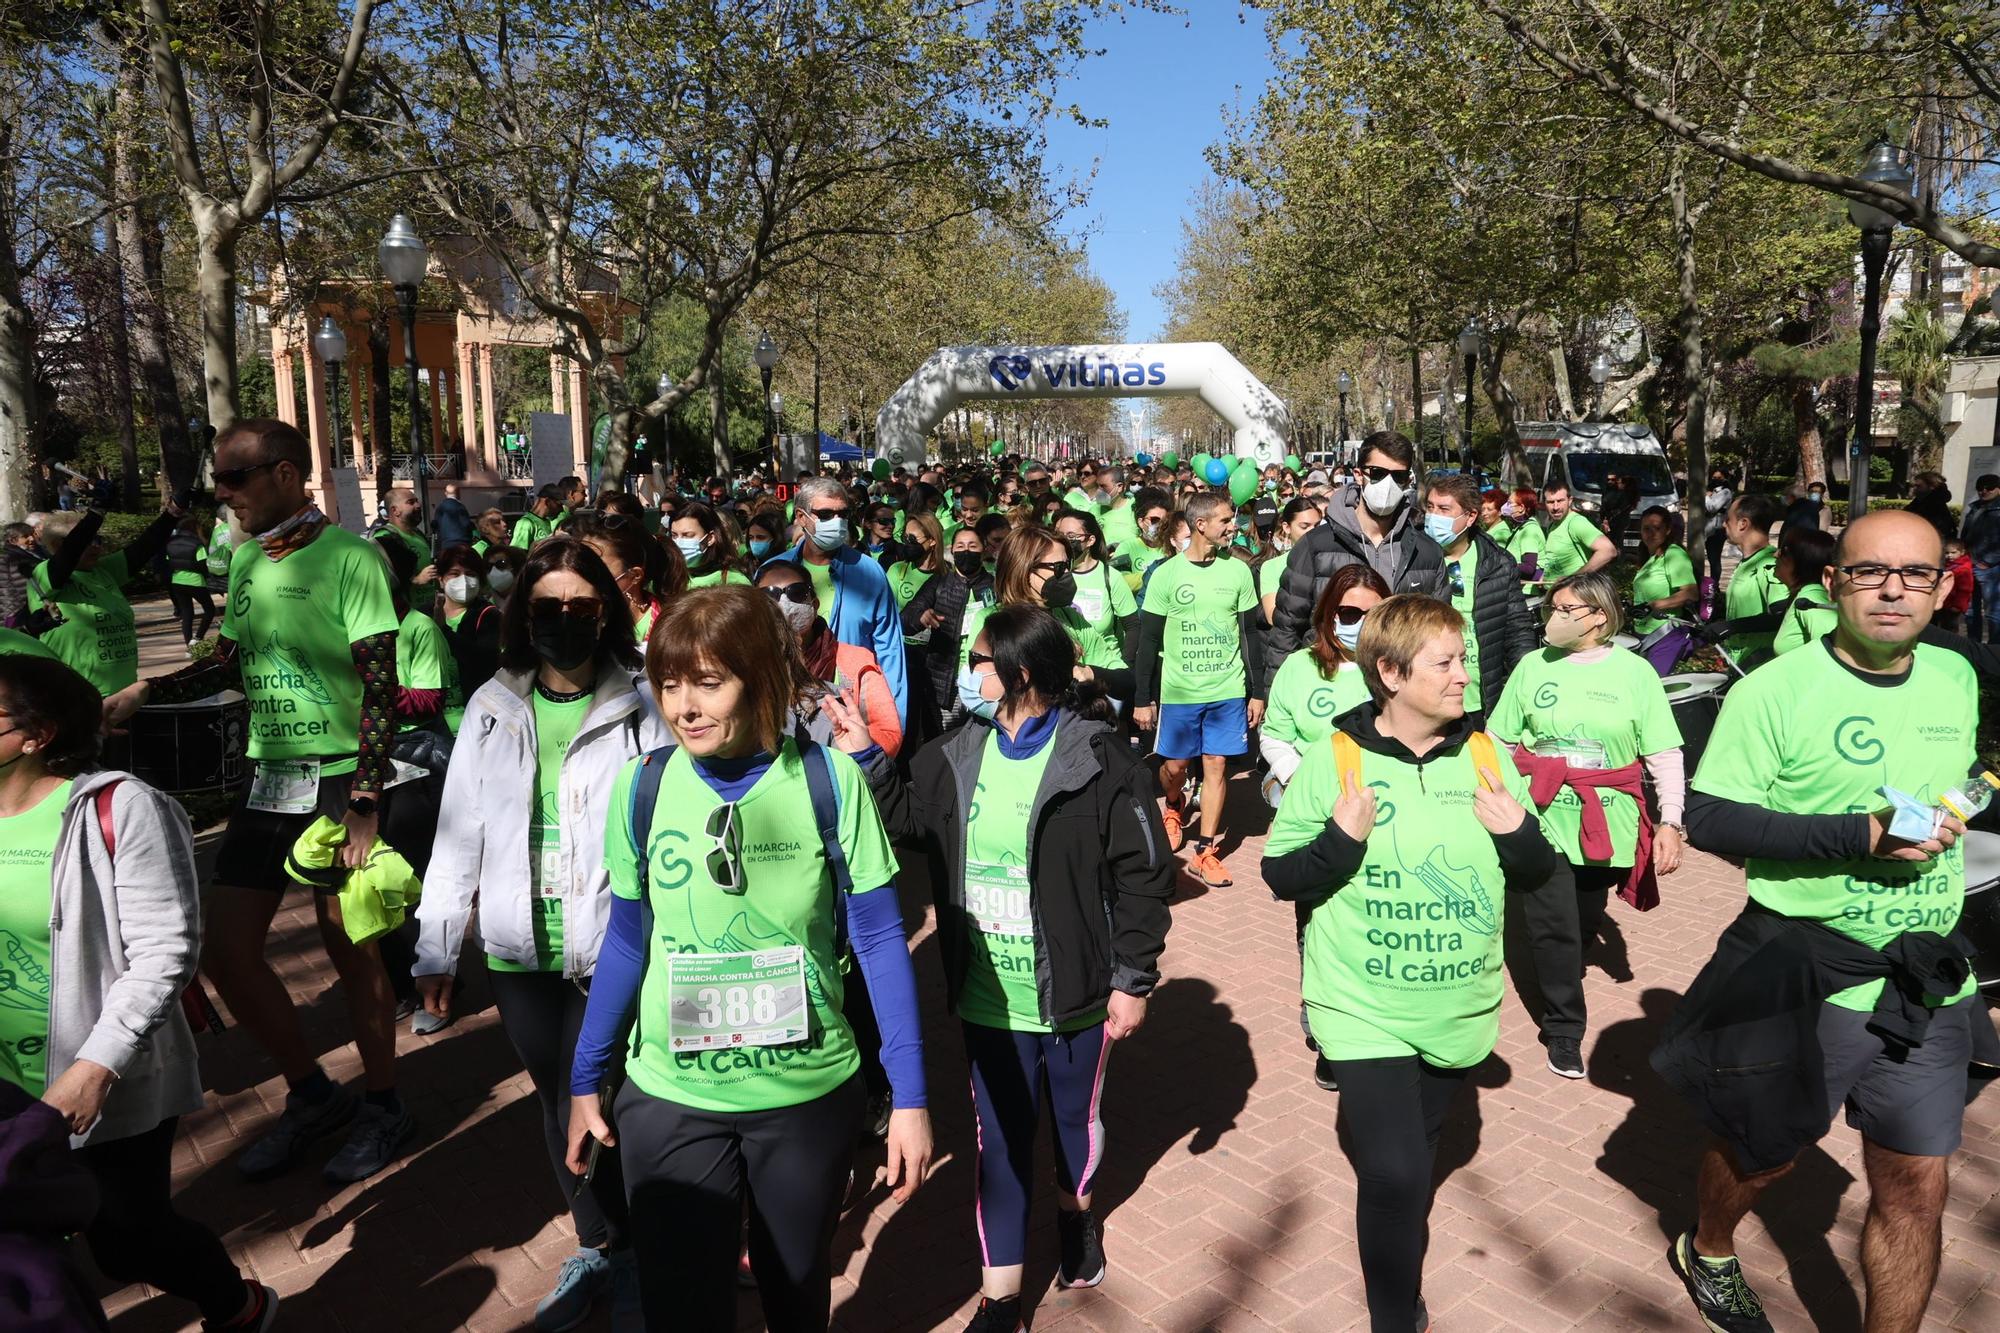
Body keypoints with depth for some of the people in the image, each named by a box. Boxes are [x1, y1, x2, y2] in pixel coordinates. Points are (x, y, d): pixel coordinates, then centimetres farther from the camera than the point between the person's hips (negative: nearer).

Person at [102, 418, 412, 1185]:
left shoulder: (346, 558, -13)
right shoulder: (246, 559, 9)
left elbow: (381, 686, -17)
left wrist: (363, 801, -21)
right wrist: (145, 693, 7)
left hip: (338, 780, -8)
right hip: (268, 777, 8)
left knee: (348, 946, 2)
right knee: (224, 948, 9)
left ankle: (383, 1108, 22)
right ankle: (311, 1094, 28)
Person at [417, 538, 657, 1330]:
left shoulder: (643, 708, -7)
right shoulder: (492, 707, 5)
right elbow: (459, 832, 7)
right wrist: (435, 947, 7)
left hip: (612, 949, -4)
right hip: (516, 951, 4)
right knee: (556, 1106, 15)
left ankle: (611, 1249, 26)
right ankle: (600, 1248, 35)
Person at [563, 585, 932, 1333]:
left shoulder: (829, 780, -14)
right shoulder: (642, 786, -8)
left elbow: (878, 939, -8)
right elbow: (627, 940, 4)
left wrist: (910, 1095, -8)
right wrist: (585, 1079, 8)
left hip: (810, 1093, 0)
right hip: (669, 1098, 1)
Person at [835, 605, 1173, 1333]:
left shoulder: (1101, 761, -16)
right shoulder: (955, 757, 0)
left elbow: (1143, 876, -12)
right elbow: (907, 818, 15)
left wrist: (1134, 979, -11)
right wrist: (864, 756, 2)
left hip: (1074, 993, -3)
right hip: (987, 996, 3)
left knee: (1076, 1115, 21)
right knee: (999, 1138, 12)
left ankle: (1076, 1210, 51)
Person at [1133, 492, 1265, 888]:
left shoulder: (1238, 571, 1)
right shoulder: (1166, 574, -6)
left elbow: (1250, 634, 7)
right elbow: (1148, 641, -1)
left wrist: (1257, 692, 5)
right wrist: (1143, 699, -2)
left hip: (1228, 690, 1)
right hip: (1178, 690, -1)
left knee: (1216, 765, 2)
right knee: (1175, 765, 9)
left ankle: (1204, 852, 11)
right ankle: (1174, 807, 42)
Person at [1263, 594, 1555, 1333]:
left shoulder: (1485, 752, -3)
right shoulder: (1335, 758, -14)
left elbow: (1536, 871, 6)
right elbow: (1280, 876, -10)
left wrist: (1518, 834, -15)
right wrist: (1342, 839, -26)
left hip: (1459, 1009, 4)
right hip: (1366, 1010, -4)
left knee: (1412, 1162, 22)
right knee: (1393, 1176, -11)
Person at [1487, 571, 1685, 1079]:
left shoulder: (1634, 671, -3)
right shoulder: (1534, 665, 1)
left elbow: (1664, 754, -4)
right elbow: (1498, 741, 6)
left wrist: (1670, 822, -10)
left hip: (1605, 825, 0)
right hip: (1542, 819, 0)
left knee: (1586, 922, 16)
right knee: (1553, 926, -5)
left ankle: (1560, 983, 43)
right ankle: (1564, 1028, 9)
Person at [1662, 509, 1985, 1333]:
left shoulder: (1957, 677, 2)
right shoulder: (1774, 691, -17)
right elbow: (1707, 817, -19)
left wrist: (1949, 817, 2)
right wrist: (1860, 836, -25)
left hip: (1929, 981, 5)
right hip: (1804, 976, -4)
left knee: (1916, 1189, 10)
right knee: (1760, 1154, 17)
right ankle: (1707, 1252, 48)